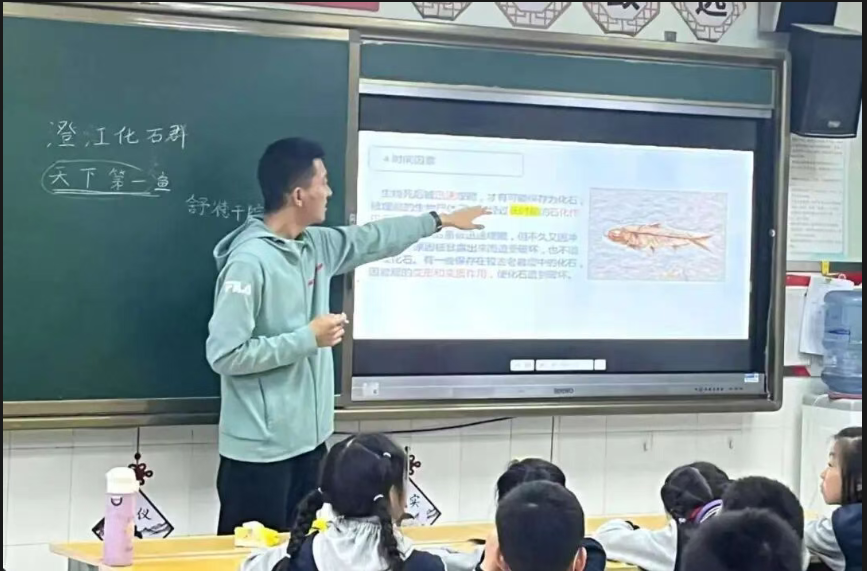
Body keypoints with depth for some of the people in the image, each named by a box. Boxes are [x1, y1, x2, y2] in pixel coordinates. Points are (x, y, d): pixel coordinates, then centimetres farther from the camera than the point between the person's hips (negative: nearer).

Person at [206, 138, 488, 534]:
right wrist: (307, 338, -17)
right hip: (260, 451, -8)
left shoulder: (316, 245, 6)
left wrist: (441, 220, 34)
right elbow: (224, 355, -21)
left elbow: (372, 240, 26)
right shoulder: (249, 261, -19)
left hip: (308, 440, 8)